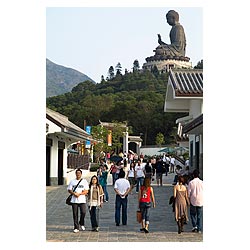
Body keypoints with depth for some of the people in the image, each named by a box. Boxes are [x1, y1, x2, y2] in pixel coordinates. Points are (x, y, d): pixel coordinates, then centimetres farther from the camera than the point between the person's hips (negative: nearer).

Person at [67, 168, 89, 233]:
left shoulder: (84, 181, 5)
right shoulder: (72, 181, 10)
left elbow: (86, 191, -1)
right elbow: (69, 190, 8)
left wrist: (79, 194, -14)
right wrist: (74, 193, -11)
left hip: (82, 200, -1)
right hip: (74, 200, 1)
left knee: (83, 212, -11)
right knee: (75, 214, 1)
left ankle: (81, 224, 15)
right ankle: (76, 227, 8)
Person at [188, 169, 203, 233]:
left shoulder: (191, 182, -6)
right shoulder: (202, 182, -4)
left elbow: (189, 192, -3)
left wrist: (189, 199, 10)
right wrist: (203, 199, 11)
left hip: (193, 201, -1)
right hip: (200, 201, 1)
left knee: (193, 214, 14)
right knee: (199, 215, 9)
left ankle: (194, 226, -2)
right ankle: (199, 229, 7)